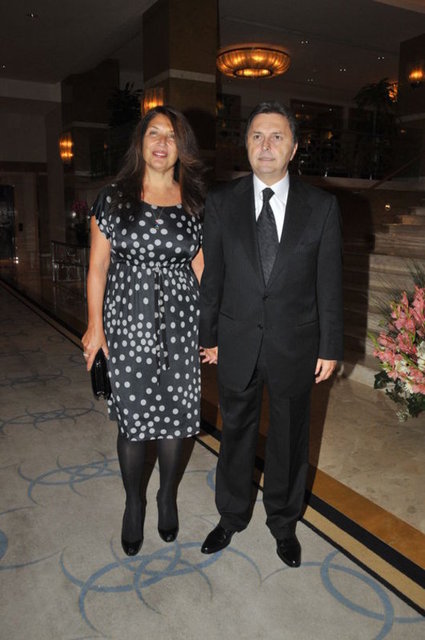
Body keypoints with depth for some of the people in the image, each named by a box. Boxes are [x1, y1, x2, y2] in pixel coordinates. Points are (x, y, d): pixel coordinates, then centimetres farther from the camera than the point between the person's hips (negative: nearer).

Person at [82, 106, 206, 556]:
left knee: (174, 415, 9)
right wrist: (95, 325, -2)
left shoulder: (194, 203, 4)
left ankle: (167, 495, 35)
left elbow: (200, 268, 5)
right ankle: (133, 503, 31)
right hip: (127, 322, -1)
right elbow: (98, 266, 2)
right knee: (132, 418, 6)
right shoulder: (113, 197, 1)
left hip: (179, 323, 1)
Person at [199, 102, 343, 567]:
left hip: (295, 348, 0)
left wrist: (330, 348, -1)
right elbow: (211, 276, 1)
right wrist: (207, 336, 3)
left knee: (289, 440, 16)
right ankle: (232, 516, 41)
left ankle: (283, 521, 40)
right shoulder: (221, 202, -2)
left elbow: (329, 283, -2)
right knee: (235, 434, 17)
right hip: (237, 345, 1)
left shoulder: (321, 207, -4)